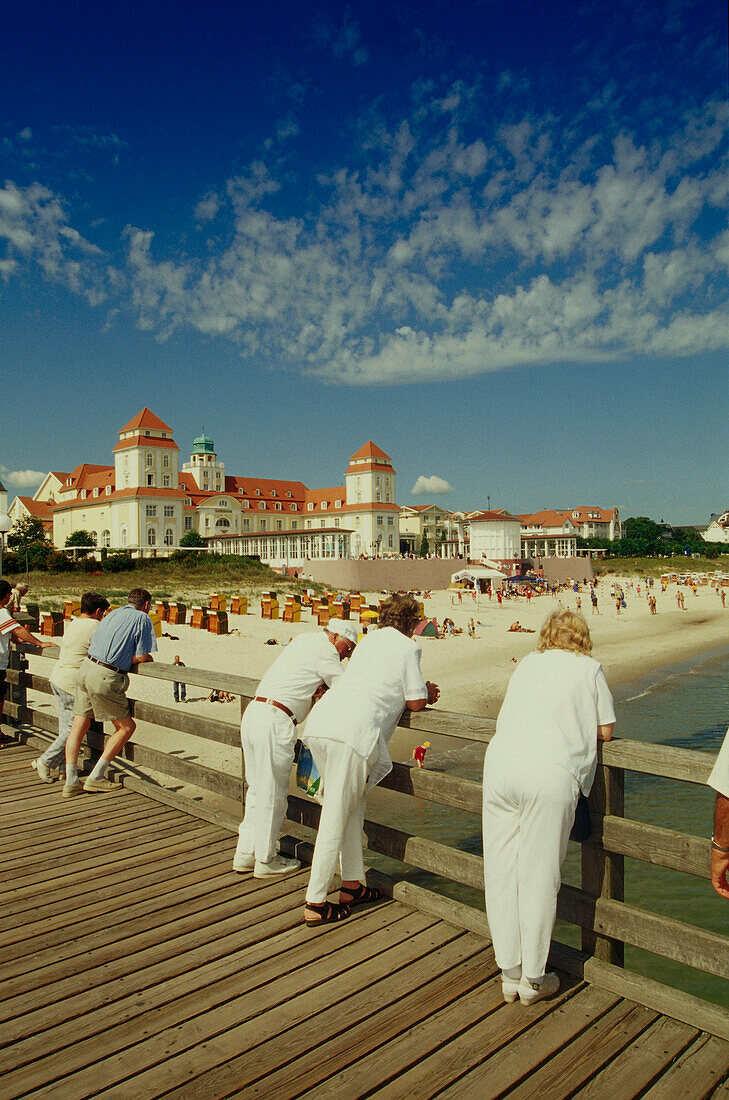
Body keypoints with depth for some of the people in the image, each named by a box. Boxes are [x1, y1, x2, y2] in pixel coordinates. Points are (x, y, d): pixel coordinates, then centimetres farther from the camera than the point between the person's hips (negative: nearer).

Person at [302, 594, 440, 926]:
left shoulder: (369, 640, 25)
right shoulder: (408, 648, 6)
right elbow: (416, 701, 6)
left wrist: (420, 694, 41)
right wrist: (427, 693, 28)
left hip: (320, 722, 7)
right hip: (353, 728, -7)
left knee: (352, 804, 19)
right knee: (336, 817, -1)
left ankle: (352, 885, 27)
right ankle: (315, 904, 5)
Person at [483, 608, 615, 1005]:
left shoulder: (527, 664, 22)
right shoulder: (589, 667, 13)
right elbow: (606, 730, 15)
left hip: (499, 761, 4)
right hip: (550, 771, -3)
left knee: (501, 871, 11)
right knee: (539, 876, 6)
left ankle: (510, 973, 23)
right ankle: (533, 980, 19)